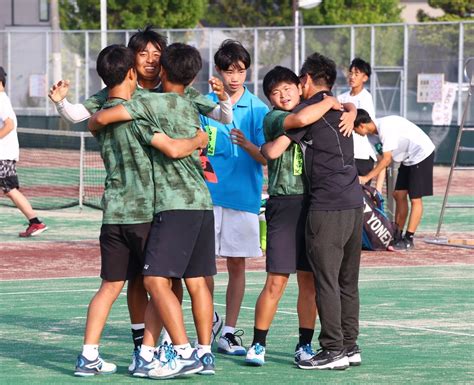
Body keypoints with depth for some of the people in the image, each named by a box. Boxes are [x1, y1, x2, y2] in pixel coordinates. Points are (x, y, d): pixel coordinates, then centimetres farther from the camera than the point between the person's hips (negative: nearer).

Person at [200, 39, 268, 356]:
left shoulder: (258, 109, 1)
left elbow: (267, 157, -7)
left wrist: (247, 144, -25)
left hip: (244, 196, -1)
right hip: (208, 195, 1)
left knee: (237, 263, 3)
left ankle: (229, 332, 12)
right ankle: (209, 320, 22)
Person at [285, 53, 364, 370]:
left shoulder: (307, 109, -5)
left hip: (327, 205, -8)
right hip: (354, 201, 8)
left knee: (326, 279, -5)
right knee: (348, 281, 12)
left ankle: (334, 350, -6)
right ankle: (350, 345, 15)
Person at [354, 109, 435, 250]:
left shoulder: (386, 127, -28)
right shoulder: (373, 133, 0)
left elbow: (387, 159, -28)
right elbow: (382, 160, 2)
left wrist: (367, 178, -26)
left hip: (422, 154, -9)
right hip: (408, 158, 9)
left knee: (415, 198, -7)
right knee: (399, 194, 8)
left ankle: (409, 239, -6)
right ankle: (397, 235, 14)